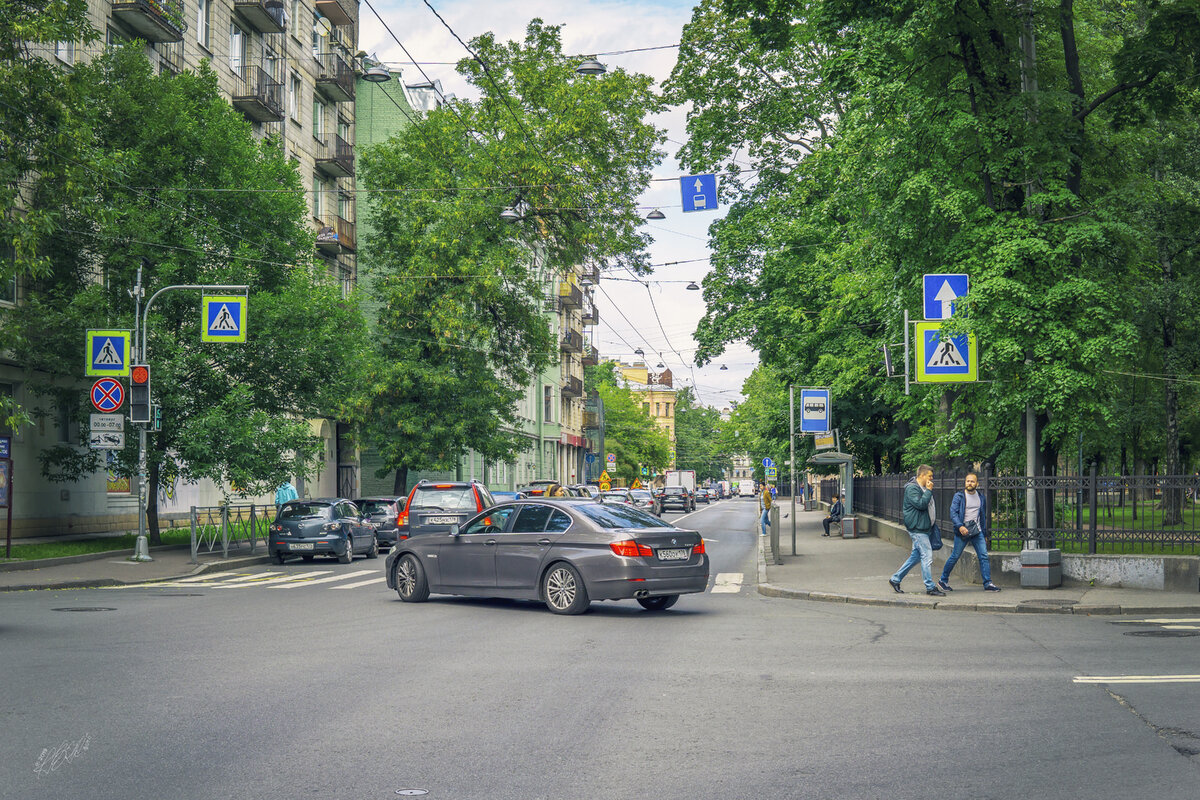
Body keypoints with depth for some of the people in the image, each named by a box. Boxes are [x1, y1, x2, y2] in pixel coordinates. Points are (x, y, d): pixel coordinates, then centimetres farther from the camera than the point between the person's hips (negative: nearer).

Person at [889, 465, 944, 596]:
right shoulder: (912, 488, -13)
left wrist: (933, 522, 19)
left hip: (924, 528, 10)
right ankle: (930, 587, -4)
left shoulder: (923, 488, 17)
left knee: (916, 556, 13)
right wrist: (929, 491, -17)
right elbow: (921, 504, -25)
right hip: (917, 529, -10)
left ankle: (895, 579, 22)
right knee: (927, 556, -9)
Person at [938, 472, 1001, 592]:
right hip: (962, 531, -4)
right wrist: (960, 526, -26)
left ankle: (988, 583, -3)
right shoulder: (959, 496, -2)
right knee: (955, 556, 0)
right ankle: (943, 581, 14)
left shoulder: (981, 498, 13)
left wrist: (985, 534, 20)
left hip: (977, 531, 4)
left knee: (984, 556, -6)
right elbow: (953, 513, -11)